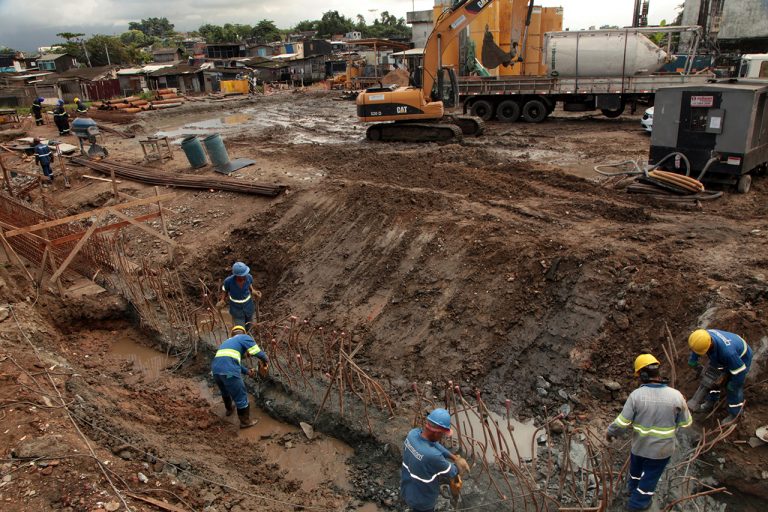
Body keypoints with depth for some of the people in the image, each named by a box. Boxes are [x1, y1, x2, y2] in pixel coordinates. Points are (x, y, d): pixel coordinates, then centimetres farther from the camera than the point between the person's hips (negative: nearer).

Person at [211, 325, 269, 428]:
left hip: (215, 369, 8)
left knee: (225, 391, 35)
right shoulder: (244, 338, 11)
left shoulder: (227, 341, 33)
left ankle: (229, 409, 58)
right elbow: (258, 353, 1)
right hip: (229, 371, -8)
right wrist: (266, 360, 20)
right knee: (241, 397, 10)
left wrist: (247, 371, 35)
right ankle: (245, 421, 24)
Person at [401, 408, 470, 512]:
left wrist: (454, 457, -3)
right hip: (421, 500, -7)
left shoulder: (413, 433, -19)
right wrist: (459, 466, 2)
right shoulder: (432, 456, -40)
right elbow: (450, 472, -19)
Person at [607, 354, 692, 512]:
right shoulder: (676, 396, -20)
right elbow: (686, 422, -6)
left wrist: (610, 432, 1)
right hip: (662, 449, 0)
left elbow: (622, 422, -18)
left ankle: (633, 489, 55)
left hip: (640, 445, 1)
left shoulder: (636, 395, -22)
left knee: (636, 469, 30)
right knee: (650, 476, 22)